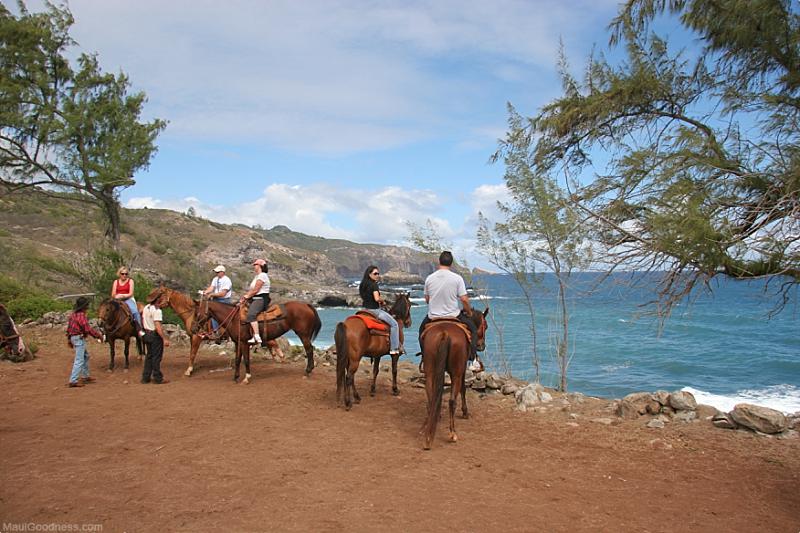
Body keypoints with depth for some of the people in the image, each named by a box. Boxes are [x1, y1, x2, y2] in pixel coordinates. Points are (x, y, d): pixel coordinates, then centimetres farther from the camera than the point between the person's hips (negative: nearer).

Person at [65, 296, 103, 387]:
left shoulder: (74, 314, 9)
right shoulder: (81, 315, -20)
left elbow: (69, 326, 17)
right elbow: (88, 329, -22)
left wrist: (69, 339, 26)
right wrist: (98, 335, -10)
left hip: (73, 337, 10)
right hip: (79, 338, -10)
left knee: (86, 356, 21)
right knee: (79, 360, -6)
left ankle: (85, 376, 27)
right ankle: (73, 381, -6)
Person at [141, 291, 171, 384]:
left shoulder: (146, 307, 7)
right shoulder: (157, 310, -21)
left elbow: (143, 321, 16)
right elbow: (157, 327, -27)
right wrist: (164, 339, -27)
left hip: (147, 334, 9)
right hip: (155, 335, -9)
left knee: (149, 356, 17)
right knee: (156, 357, 1)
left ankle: (146, 377, 22)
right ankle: (158, 378, 9)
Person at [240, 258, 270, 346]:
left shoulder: (262, 275, -10)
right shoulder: (257, 276, 23)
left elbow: (255, 290, -15)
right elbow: (252, 290, 20)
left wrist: (246, 297, -7)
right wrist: (244, 296, 6)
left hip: (261, 299, -12)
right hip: (255, 299, 12)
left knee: (251, 314, -31)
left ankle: (257, 337, -39)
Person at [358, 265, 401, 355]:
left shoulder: (362, 285, 9)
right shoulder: (374, 285, -18)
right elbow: (377, 298, -29)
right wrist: (382, 301, -7)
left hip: (366, 309, 9)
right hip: (375, 310, -9)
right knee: (394, 324, 0)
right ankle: (394, 348, -2)